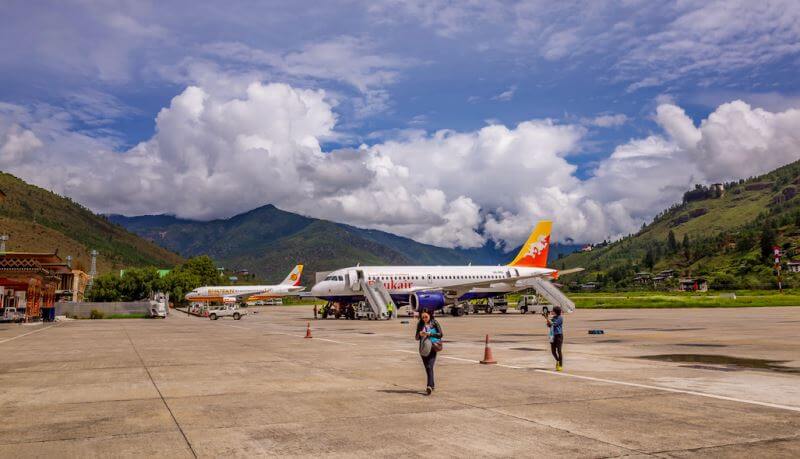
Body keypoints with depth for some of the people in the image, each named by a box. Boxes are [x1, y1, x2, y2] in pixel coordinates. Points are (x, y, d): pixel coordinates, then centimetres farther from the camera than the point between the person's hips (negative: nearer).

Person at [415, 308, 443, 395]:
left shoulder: (434, 323, -2)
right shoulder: (420, 324, 7)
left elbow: (441, 334, -5)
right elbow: (417, 338, 11)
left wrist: (430, 334, -17)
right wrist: (419, 334, -11)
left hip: (432, 347, -4)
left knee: (429, 366, -16)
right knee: (427, 367, 10)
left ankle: (429, 386, -20)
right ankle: (432, 384, 26)